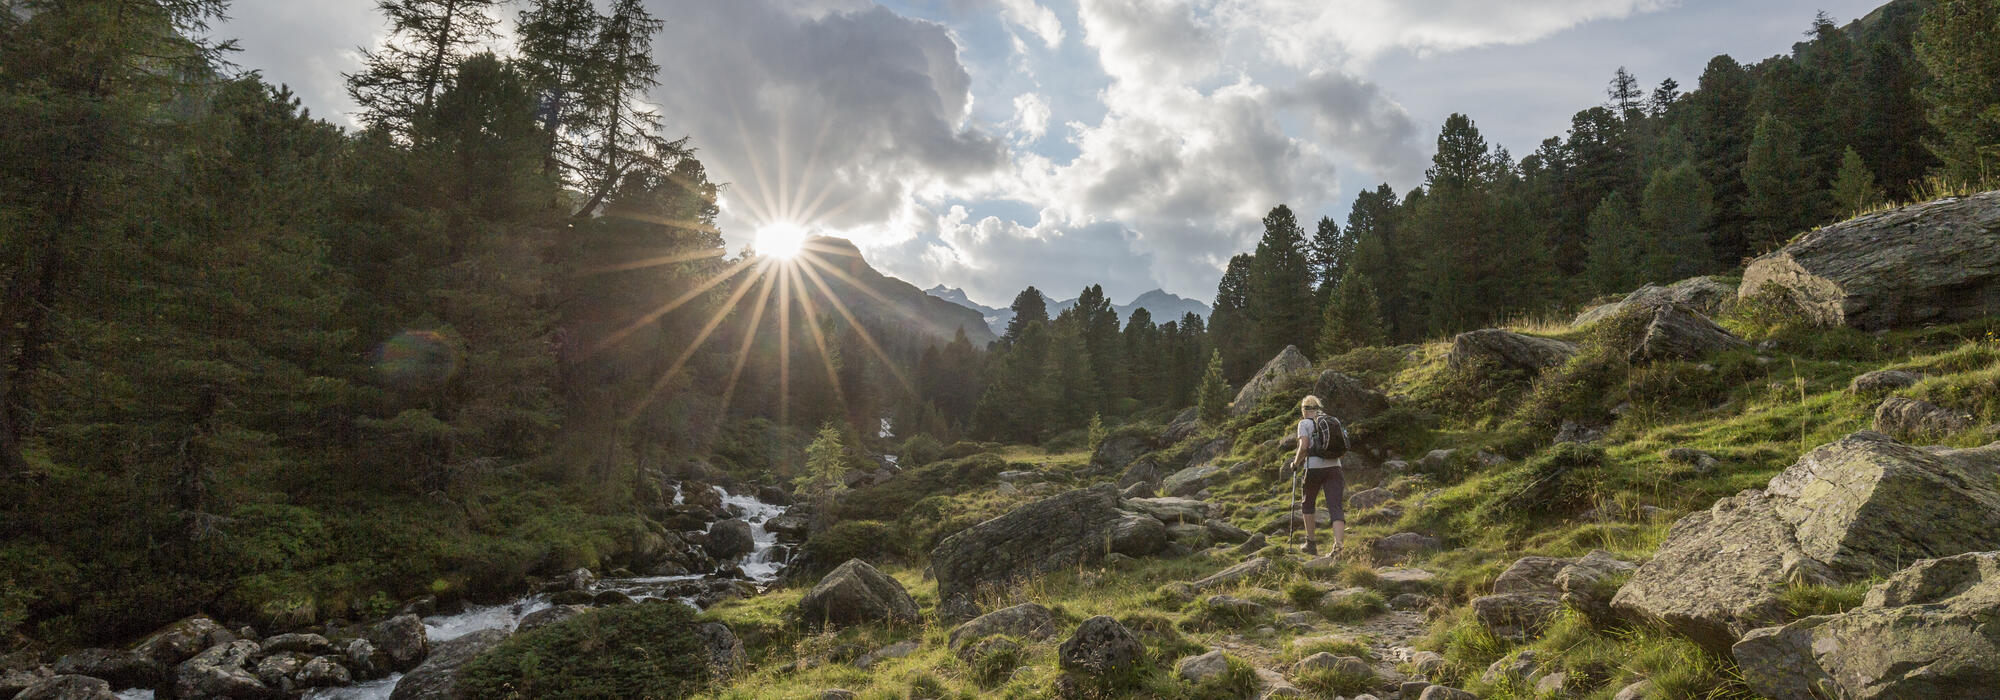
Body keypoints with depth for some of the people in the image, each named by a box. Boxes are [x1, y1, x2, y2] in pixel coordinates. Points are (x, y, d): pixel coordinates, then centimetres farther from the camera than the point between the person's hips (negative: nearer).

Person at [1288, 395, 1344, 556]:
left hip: (1314, 467, -3)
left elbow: (1304, 447, -11)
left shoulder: (1304, 423, 1)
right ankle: (1338, 545, -19)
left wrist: (1295, 463, 5)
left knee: (1307, 503, 19)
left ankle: (1311, 542, 21)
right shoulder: (1334, 421, 15)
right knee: (1336, 507, -3)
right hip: (1334, 466, 3)